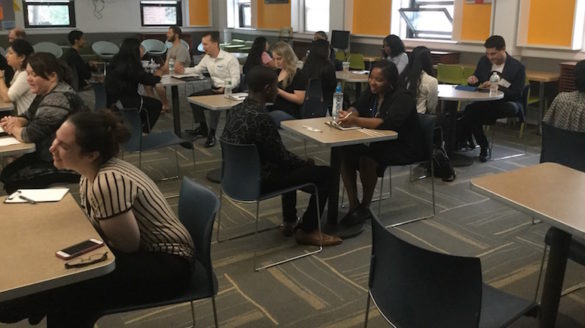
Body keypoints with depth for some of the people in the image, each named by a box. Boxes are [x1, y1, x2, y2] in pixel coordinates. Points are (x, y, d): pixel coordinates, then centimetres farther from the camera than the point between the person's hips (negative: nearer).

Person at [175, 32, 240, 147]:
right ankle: (203, 127, 9)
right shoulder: (207, 57, 8)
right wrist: (183, 70, 1)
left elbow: (235, 79, -20)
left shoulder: (230, 58, -15)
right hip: (215, 89, 8)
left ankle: (212, 133, -20)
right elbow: (197, 70, 19)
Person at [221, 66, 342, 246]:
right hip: (257, 181, -9)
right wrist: (306, 163, 3)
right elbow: (281, 156, -17)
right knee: (324, 173, -1)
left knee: (293, 166, 33)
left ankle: (290, 222, 36)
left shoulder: (236, 110, 2)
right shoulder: (261, 117, -26)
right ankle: (307, 231, 10)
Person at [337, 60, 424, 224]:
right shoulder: (372, 91, 2)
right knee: (345, 153, -13)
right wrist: (348, 114, -28)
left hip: (404, 148, -7)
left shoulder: (403, 97, -21)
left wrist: (356, 121, -46)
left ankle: (365, 207, -9)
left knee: (366, 159, -30)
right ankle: (354, 205, -9)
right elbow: (357, 107, -2)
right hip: (380, 143, 8)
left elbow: (388, 122, -36)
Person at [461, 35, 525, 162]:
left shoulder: (518, 67, -7)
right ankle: (483, 147, -16)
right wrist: (473, 79, -10)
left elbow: (517, 94, -12)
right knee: (470, 109, -30)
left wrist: (497, 87, -27)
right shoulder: (483, 61, 6)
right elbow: (476, 83, 16)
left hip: (507, 102, -2)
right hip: (486, 101, 3)